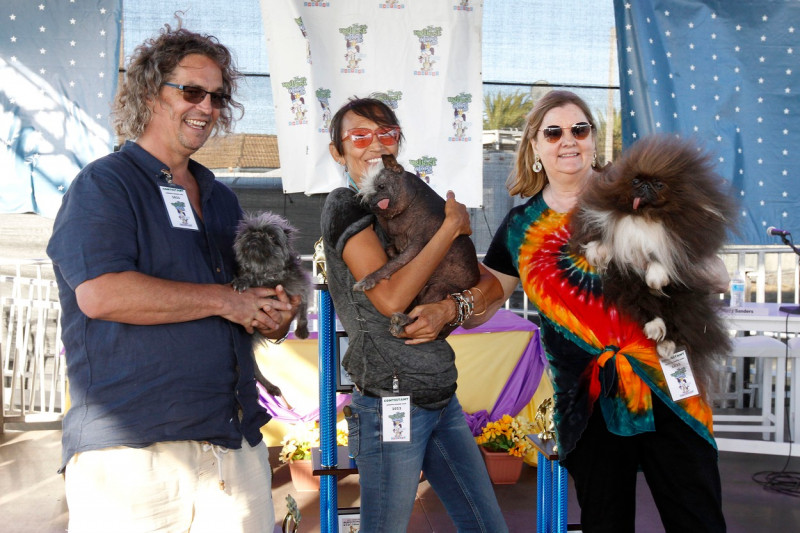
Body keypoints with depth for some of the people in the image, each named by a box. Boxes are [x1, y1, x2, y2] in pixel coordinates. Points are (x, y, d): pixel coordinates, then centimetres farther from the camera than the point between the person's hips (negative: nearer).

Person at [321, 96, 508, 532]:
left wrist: (448, 309, -13)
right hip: (391, 404, -7)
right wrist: (452, 226, -10)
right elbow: (390, 297, -18)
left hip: (443, 398, 7)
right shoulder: (346, 205, -5)